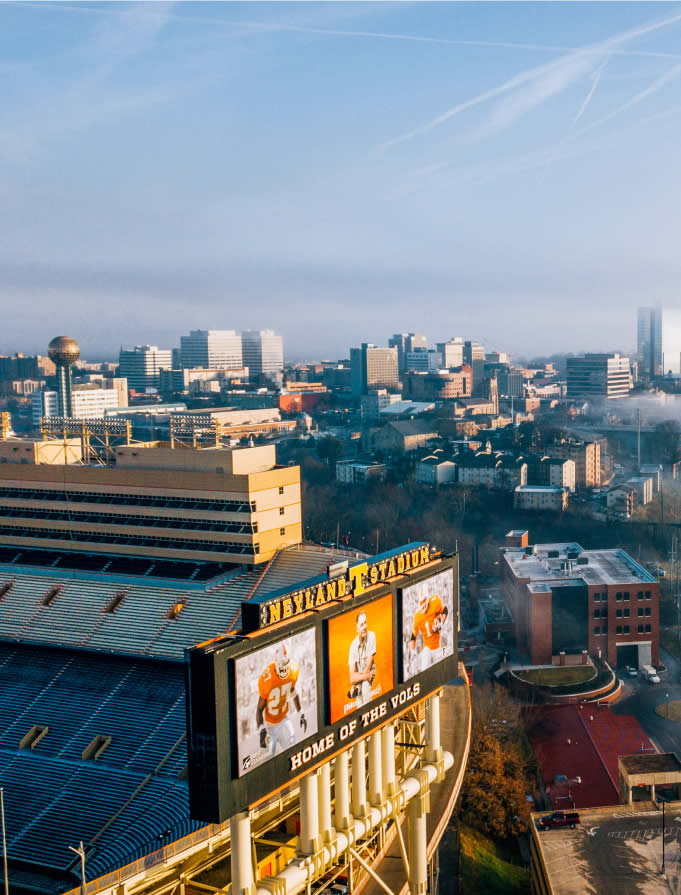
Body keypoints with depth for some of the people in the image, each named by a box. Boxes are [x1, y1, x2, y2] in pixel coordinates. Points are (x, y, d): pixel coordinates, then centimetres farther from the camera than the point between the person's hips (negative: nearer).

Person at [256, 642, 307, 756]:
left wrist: (300, 714, 14)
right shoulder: (266, 680, -28)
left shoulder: (293, 670, -13)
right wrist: (261, 730, -29)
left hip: (283, 719, 4)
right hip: (269, 724, -4)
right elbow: (259, 709, -17)